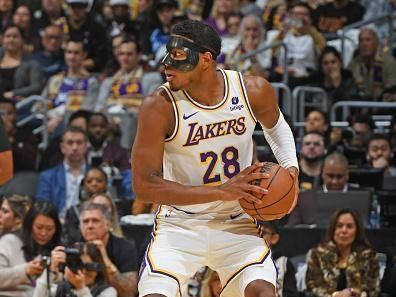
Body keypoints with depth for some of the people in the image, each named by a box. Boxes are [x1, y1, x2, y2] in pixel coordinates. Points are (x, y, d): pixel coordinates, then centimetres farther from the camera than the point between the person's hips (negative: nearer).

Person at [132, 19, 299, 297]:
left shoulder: (254, 91, -10)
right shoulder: (159, 107, -20)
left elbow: (276, 126, 16)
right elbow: (144, 185, -22)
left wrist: (290, 168, -3)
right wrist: (221, 191, -27)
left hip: (237, 222, 2)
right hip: (180, 225, -2)